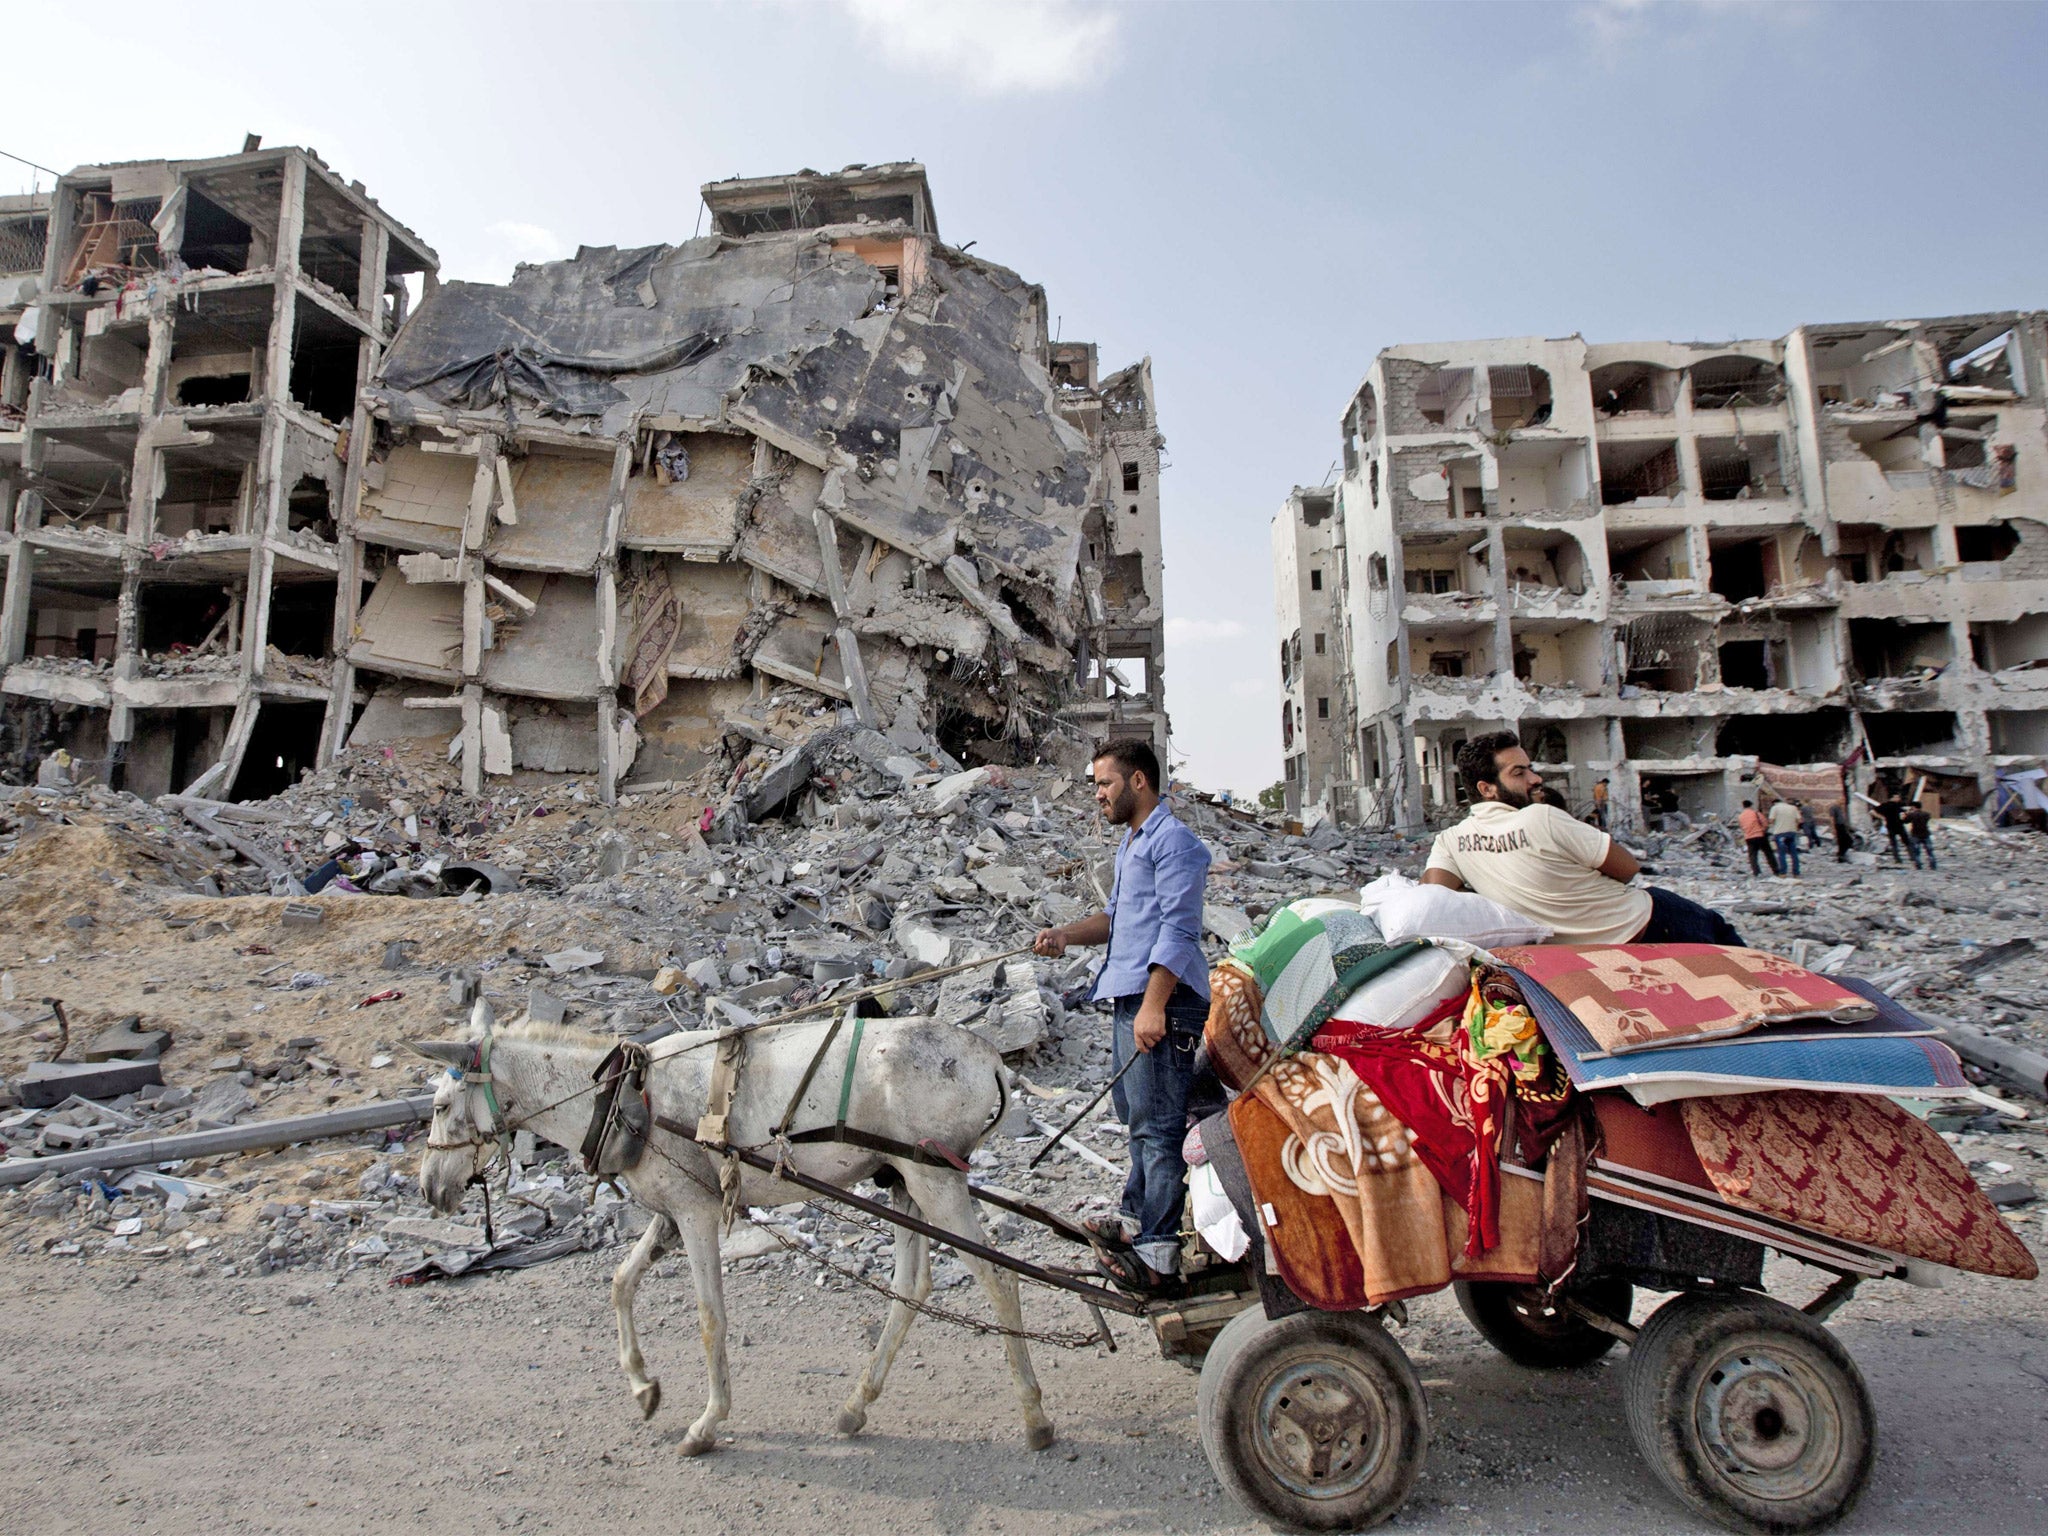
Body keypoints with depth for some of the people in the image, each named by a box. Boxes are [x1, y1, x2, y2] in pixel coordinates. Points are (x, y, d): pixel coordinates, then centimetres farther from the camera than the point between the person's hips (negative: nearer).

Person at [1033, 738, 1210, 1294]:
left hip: (1161, 999, -11)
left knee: (1157, 1125, -8)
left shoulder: (1172, 840, -10)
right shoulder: (1129, 842, 22)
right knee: (1135, 1116, 19)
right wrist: (1067, 934, 10)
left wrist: (1154, 1004, -24)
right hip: (1128, 996, 11)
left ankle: (1157, 1252, -4)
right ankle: (1138, 1217, 32)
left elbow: (1178, 929, -18)